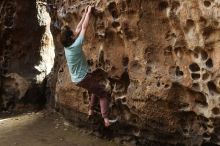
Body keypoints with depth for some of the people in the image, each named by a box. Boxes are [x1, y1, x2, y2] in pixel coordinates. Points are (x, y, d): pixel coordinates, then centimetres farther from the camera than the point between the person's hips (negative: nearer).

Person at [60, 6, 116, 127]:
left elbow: (78, 29, 7)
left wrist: (84, 14, 12)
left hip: (76, 79, 9)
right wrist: (88, 12, -5)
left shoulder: (66, 46, -1)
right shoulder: (76, 46, -22)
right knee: (103, 94, -1)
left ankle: (90, 111, 26)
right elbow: (84, 28, -16)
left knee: (96, 89, 28)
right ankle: (106, 120, -12)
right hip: (84, 78, -8)